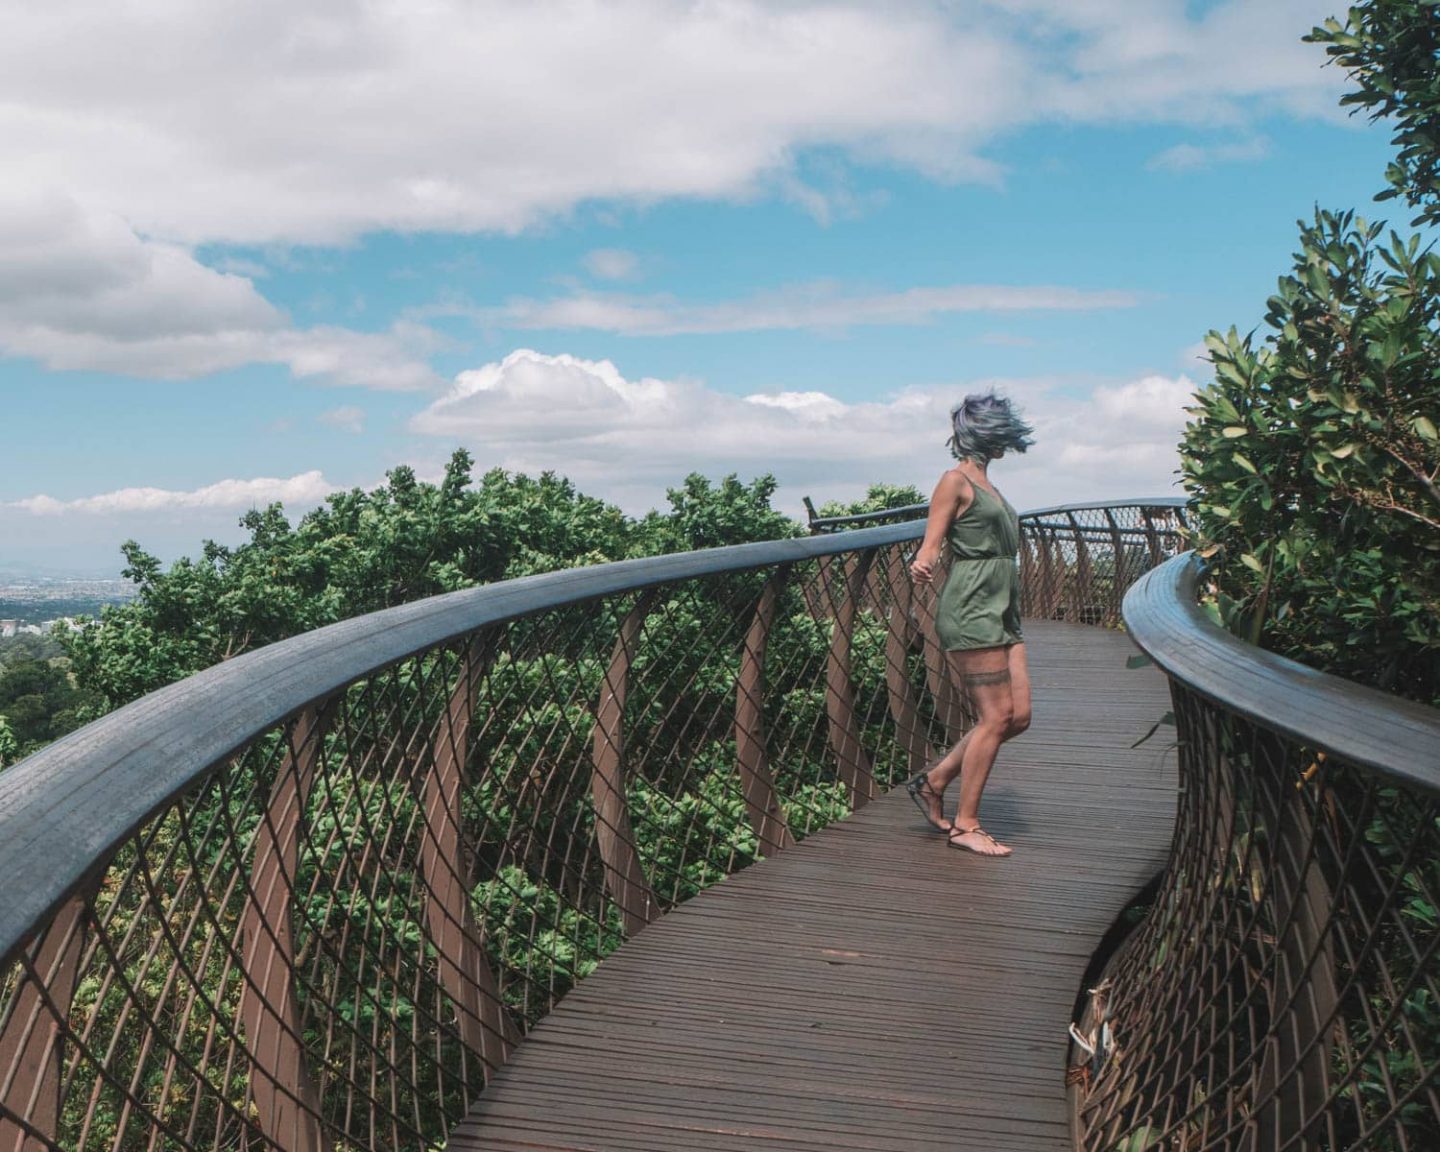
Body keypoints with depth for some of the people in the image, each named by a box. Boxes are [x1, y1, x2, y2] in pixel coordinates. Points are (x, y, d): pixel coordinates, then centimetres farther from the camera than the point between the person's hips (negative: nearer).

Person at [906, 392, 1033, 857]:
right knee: (997, 715, -9)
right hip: (970, 609, -9)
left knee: (1018, 716, 3)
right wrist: (921, 567, -33)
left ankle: (934, 780, 16)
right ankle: (965, 824, -1)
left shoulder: (985, 484, 21)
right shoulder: (956, 481, -5)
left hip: (1000, 611, 9)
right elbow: (931, 545, -12)